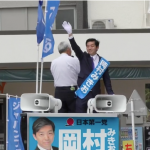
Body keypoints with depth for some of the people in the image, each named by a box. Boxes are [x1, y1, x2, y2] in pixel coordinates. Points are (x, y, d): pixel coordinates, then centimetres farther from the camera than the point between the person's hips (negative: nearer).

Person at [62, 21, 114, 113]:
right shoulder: (83, 57, 7)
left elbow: (106, 78, 7)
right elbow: (75, 47, -9)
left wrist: (110, 94, -1)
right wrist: (70, 34, -25)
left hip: (95, 93, 1)